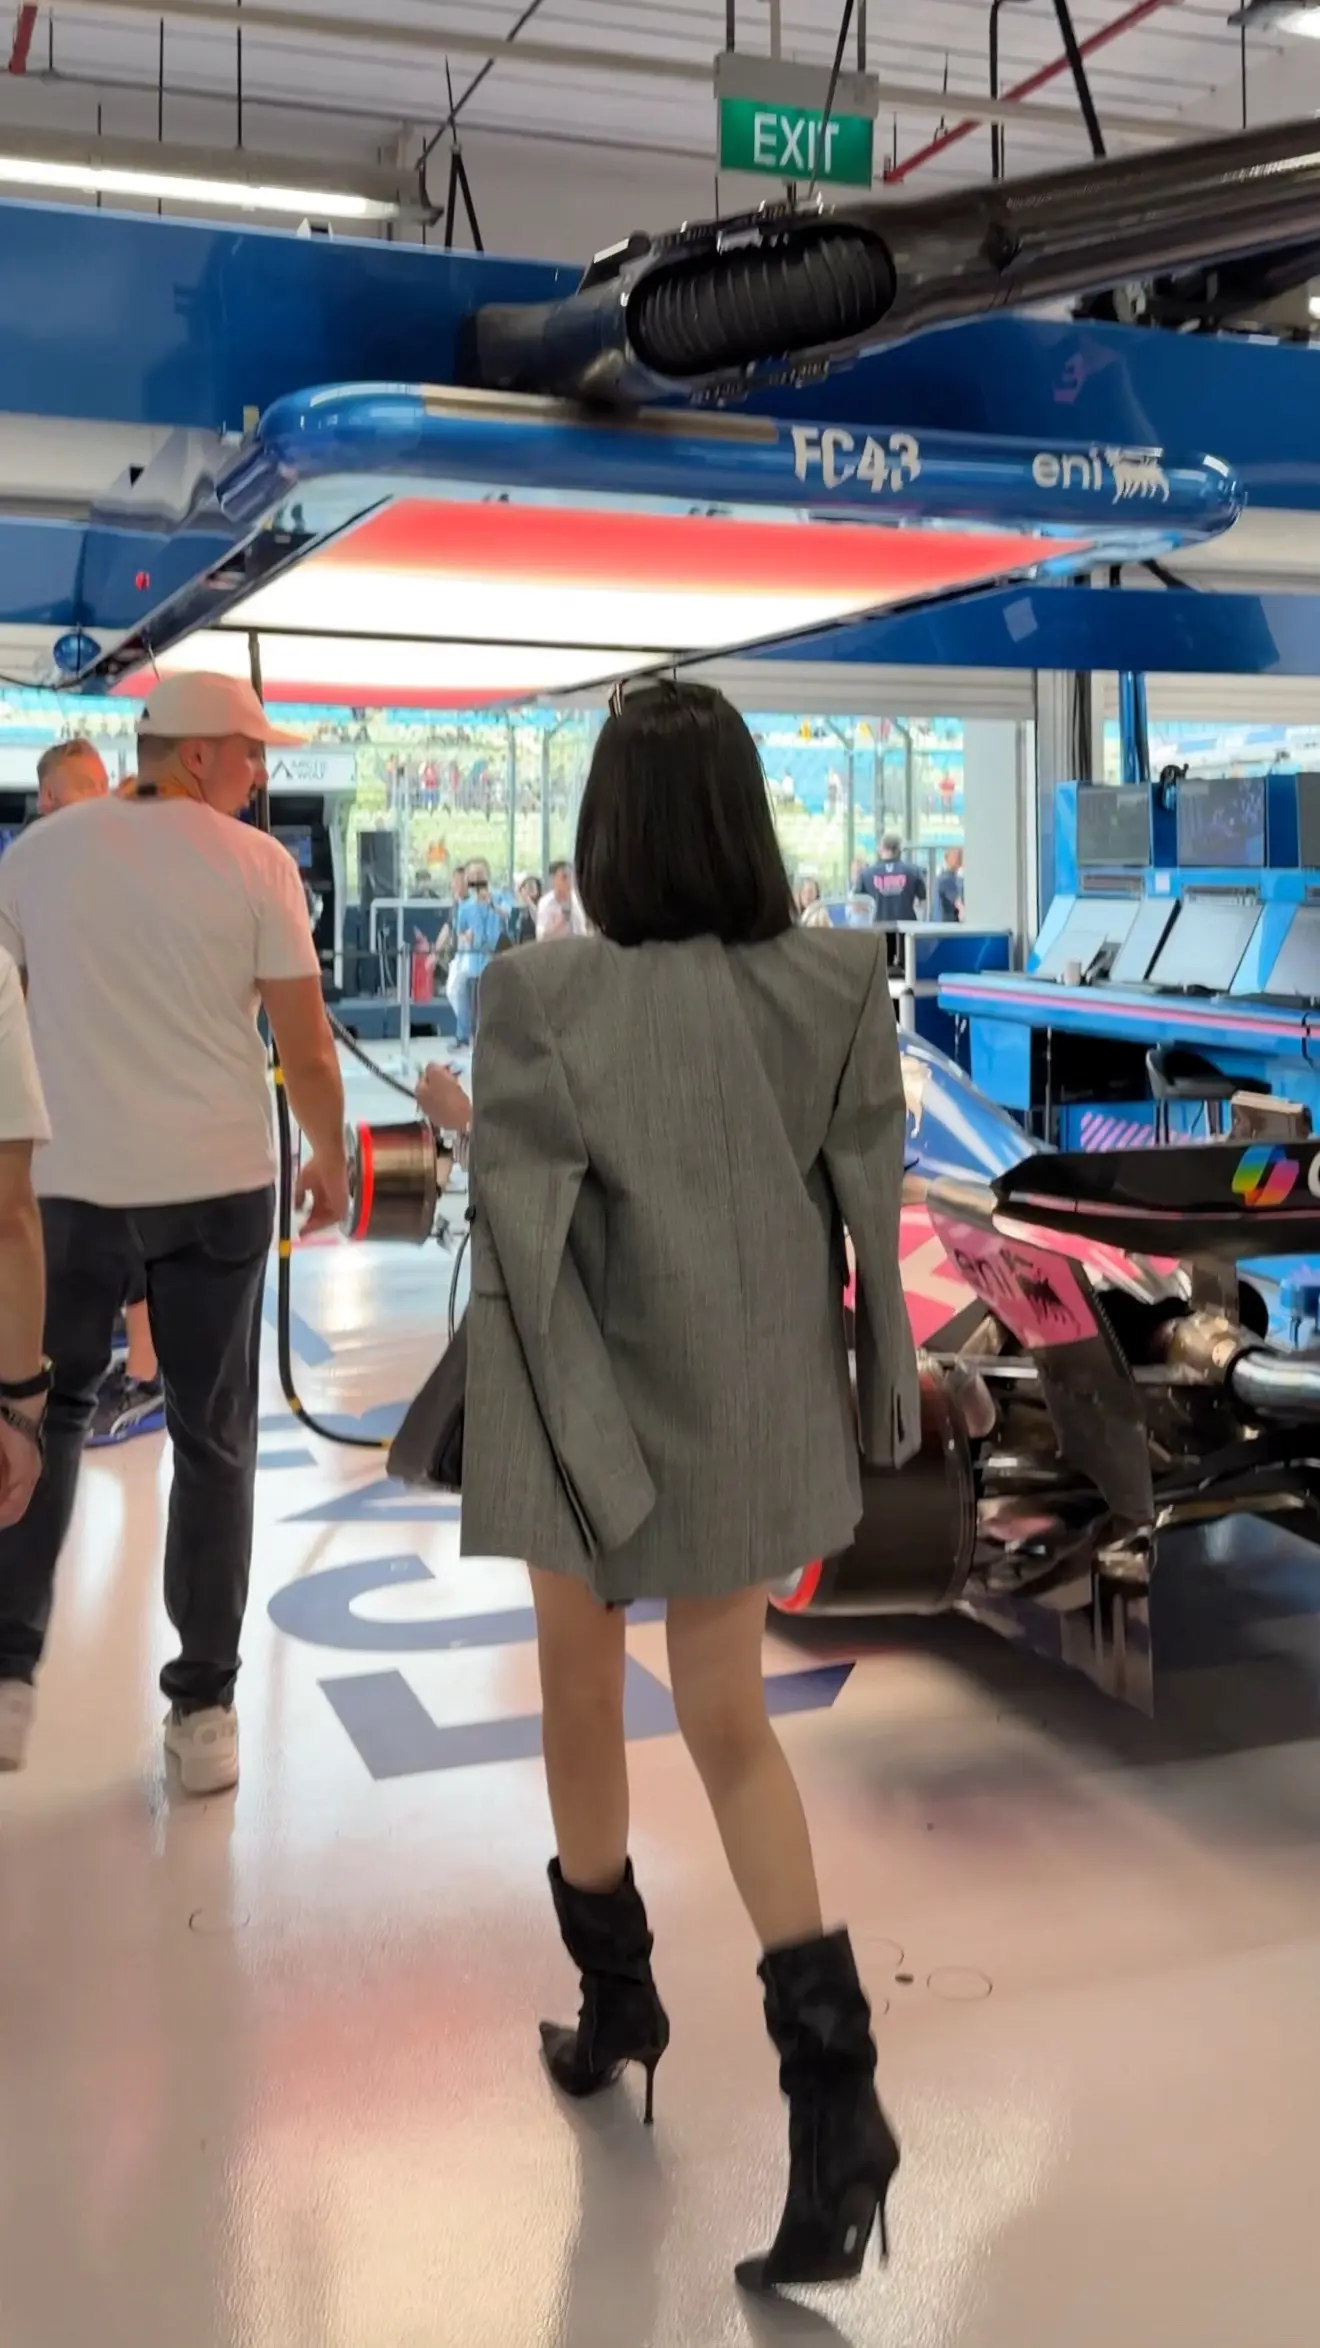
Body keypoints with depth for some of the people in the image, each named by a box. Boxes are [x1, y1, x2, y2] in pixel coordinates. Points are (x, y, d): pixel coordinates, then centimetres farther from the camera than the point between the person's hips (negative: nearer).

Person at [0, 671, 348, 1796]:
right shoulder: (256, 863, -5)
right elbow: (306, 1046, -6)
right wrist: (331, 1162, 9)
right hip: (216, 1184, -2)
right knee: (213, 1443, 8)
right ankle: (204, 1709, 13)